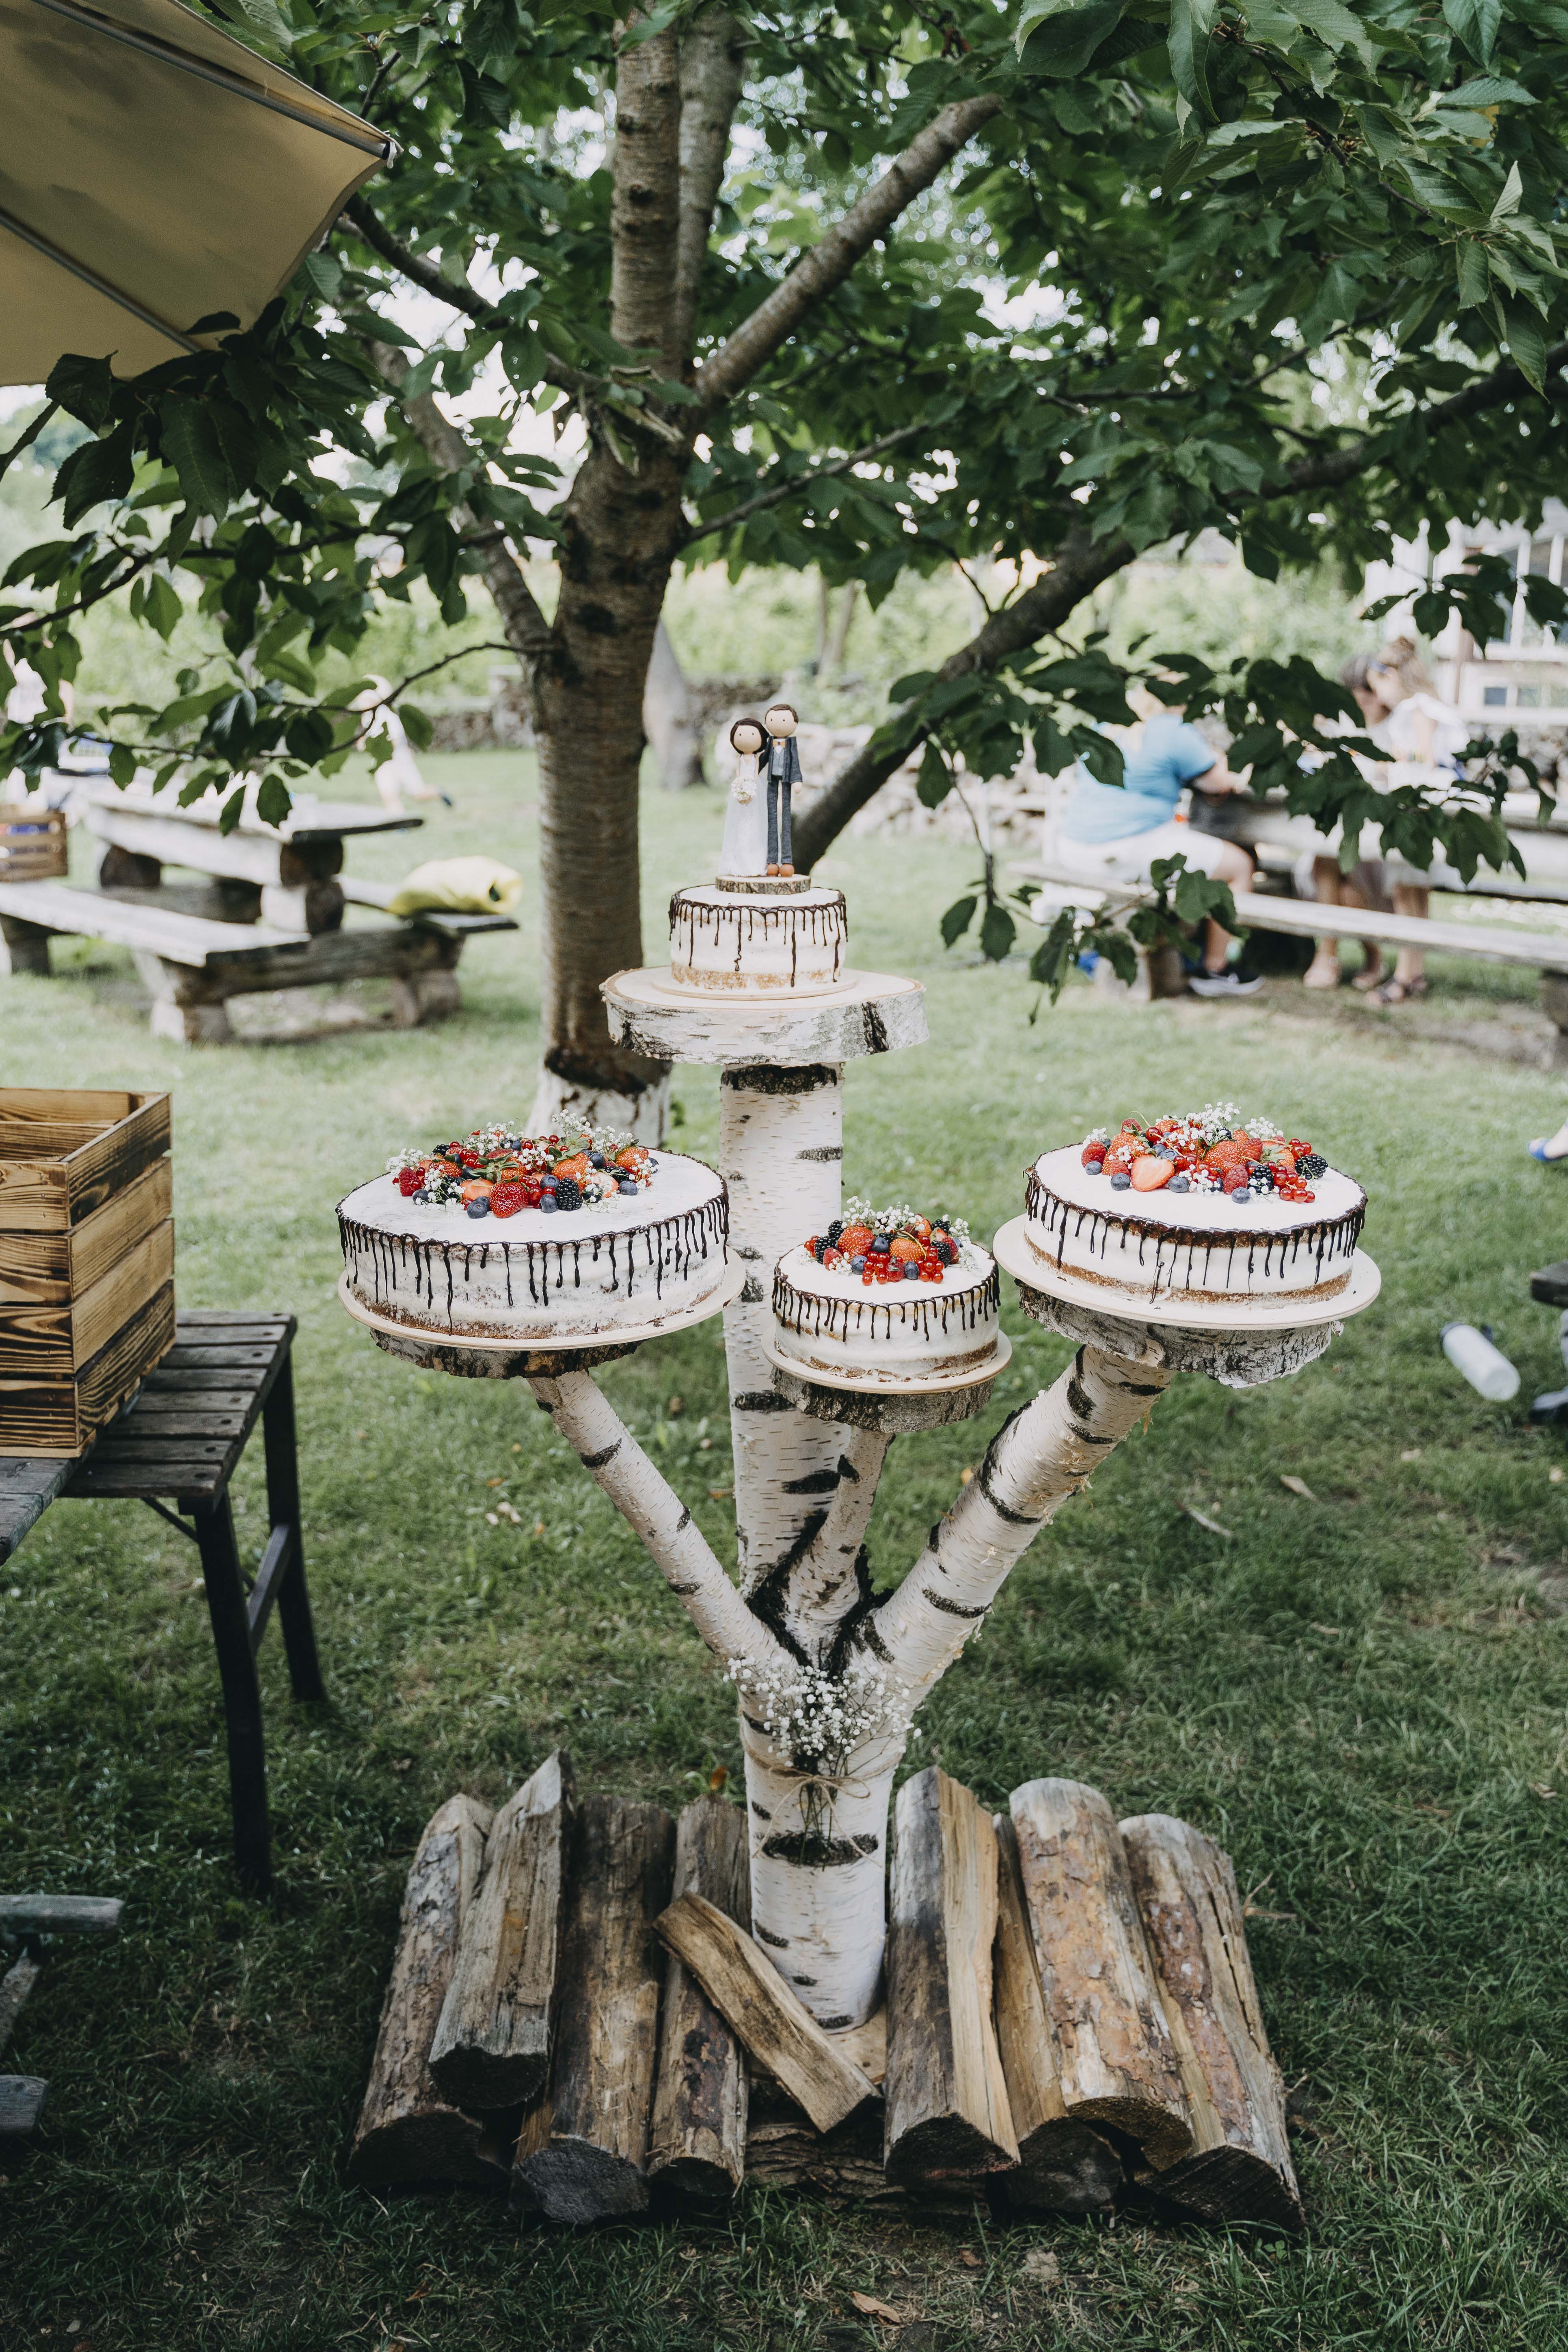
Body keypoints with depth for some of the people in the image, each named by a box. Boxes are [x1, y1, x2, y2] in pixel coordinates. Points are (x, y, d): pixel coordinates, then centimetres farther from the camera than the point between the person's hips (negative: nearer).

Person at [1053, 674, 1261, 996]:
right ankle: (1213, 971, 14)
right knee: (1239, 865, 7)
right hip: (1126, 854, -9)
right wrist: (1217, 756, 24)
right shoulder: (1176, 734, -9)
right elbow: (1219, 782, 3)